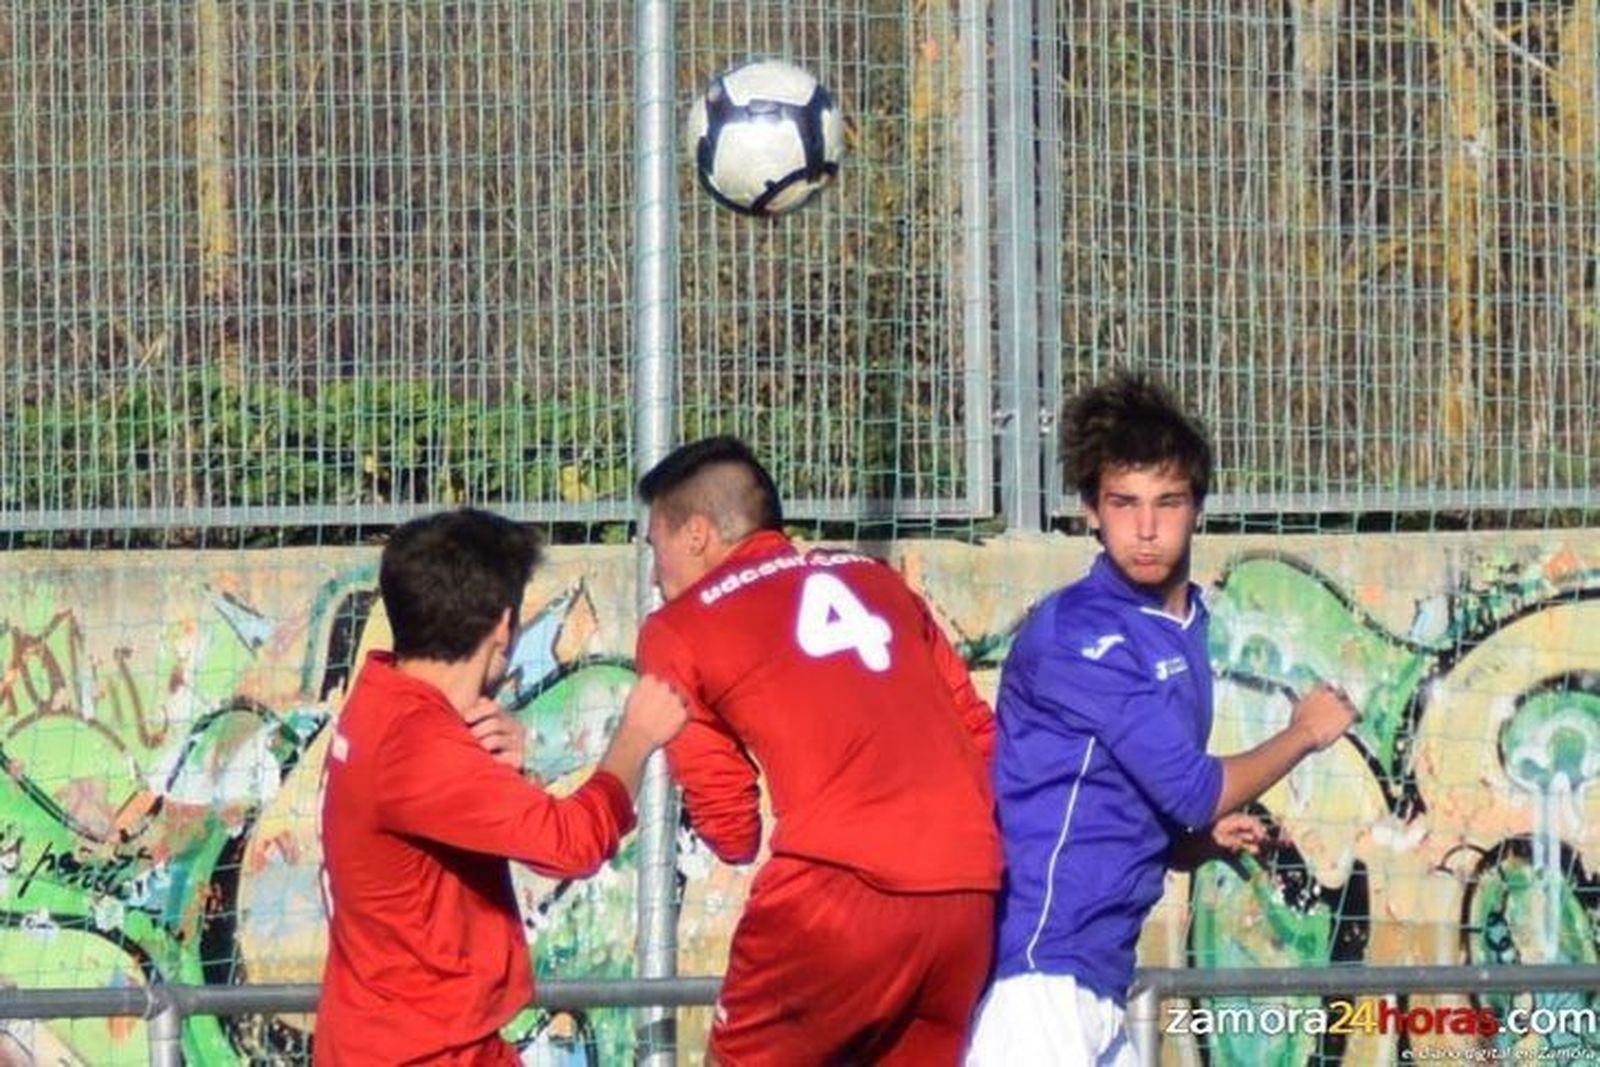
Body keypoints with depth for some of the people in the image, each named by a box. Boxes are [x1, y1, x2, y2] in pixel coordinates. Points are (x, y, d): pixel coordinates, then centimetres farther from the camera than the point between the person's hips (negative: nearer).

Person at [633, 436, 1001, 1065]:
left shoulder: (678, 630, 11)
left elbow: (731, 831, 12)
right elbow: (982, 738, 23)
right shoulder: (876, 579, 24)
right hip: (971, 889, 5)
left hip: (838, 879, -5)